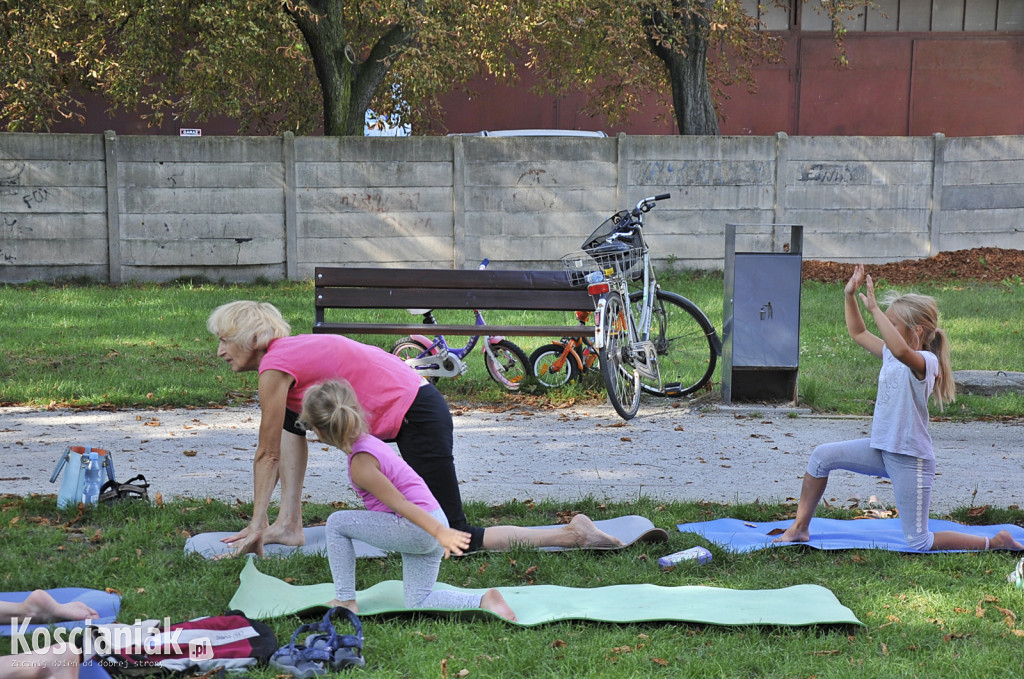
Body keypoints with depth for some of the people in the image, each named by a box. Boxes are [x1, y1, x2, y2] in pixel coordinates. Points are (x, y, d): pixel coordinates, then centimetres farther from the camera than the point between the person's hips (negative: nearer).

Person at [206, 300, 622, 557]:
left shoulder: (275, 366, -12)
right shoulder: (288, 353, 16)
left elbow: (268, 454, -8)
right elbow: (282, 442, 20)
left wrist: (257, 526, -1)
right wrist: (264, 523, 20)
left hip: (417, 418, -10)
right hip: (410, 407, 10)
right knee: (288, 417, 14)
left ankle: (573, 535, -4)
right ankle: (290, 525, 16)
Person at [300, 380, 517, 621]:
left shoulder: (361, 465, -16)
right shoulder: (370, 442, 13)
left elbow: (399, 503, -23)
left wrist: (440, 532, -27)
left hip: (417, 526, -10)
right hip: (433, 522, 10)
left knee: (337, 523, -2)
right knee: (418, 603, 13)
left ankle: (345, 601, 2)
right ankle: (483, 601, -2)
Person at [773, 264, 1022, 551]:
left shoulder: (925, 362, -21)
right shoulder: (890, 354, 5)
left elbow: (901, 351, -45)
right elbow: (858, 333, 20)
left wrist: (874, 309, -42)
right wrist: (849, 295, 7)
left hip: (910, 460, -8)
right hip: (881, 450, 8)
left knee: (919, 543, -4)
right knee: (822, 456, 2)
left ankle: (998, 542, 10)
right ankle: (800, 528, 13)